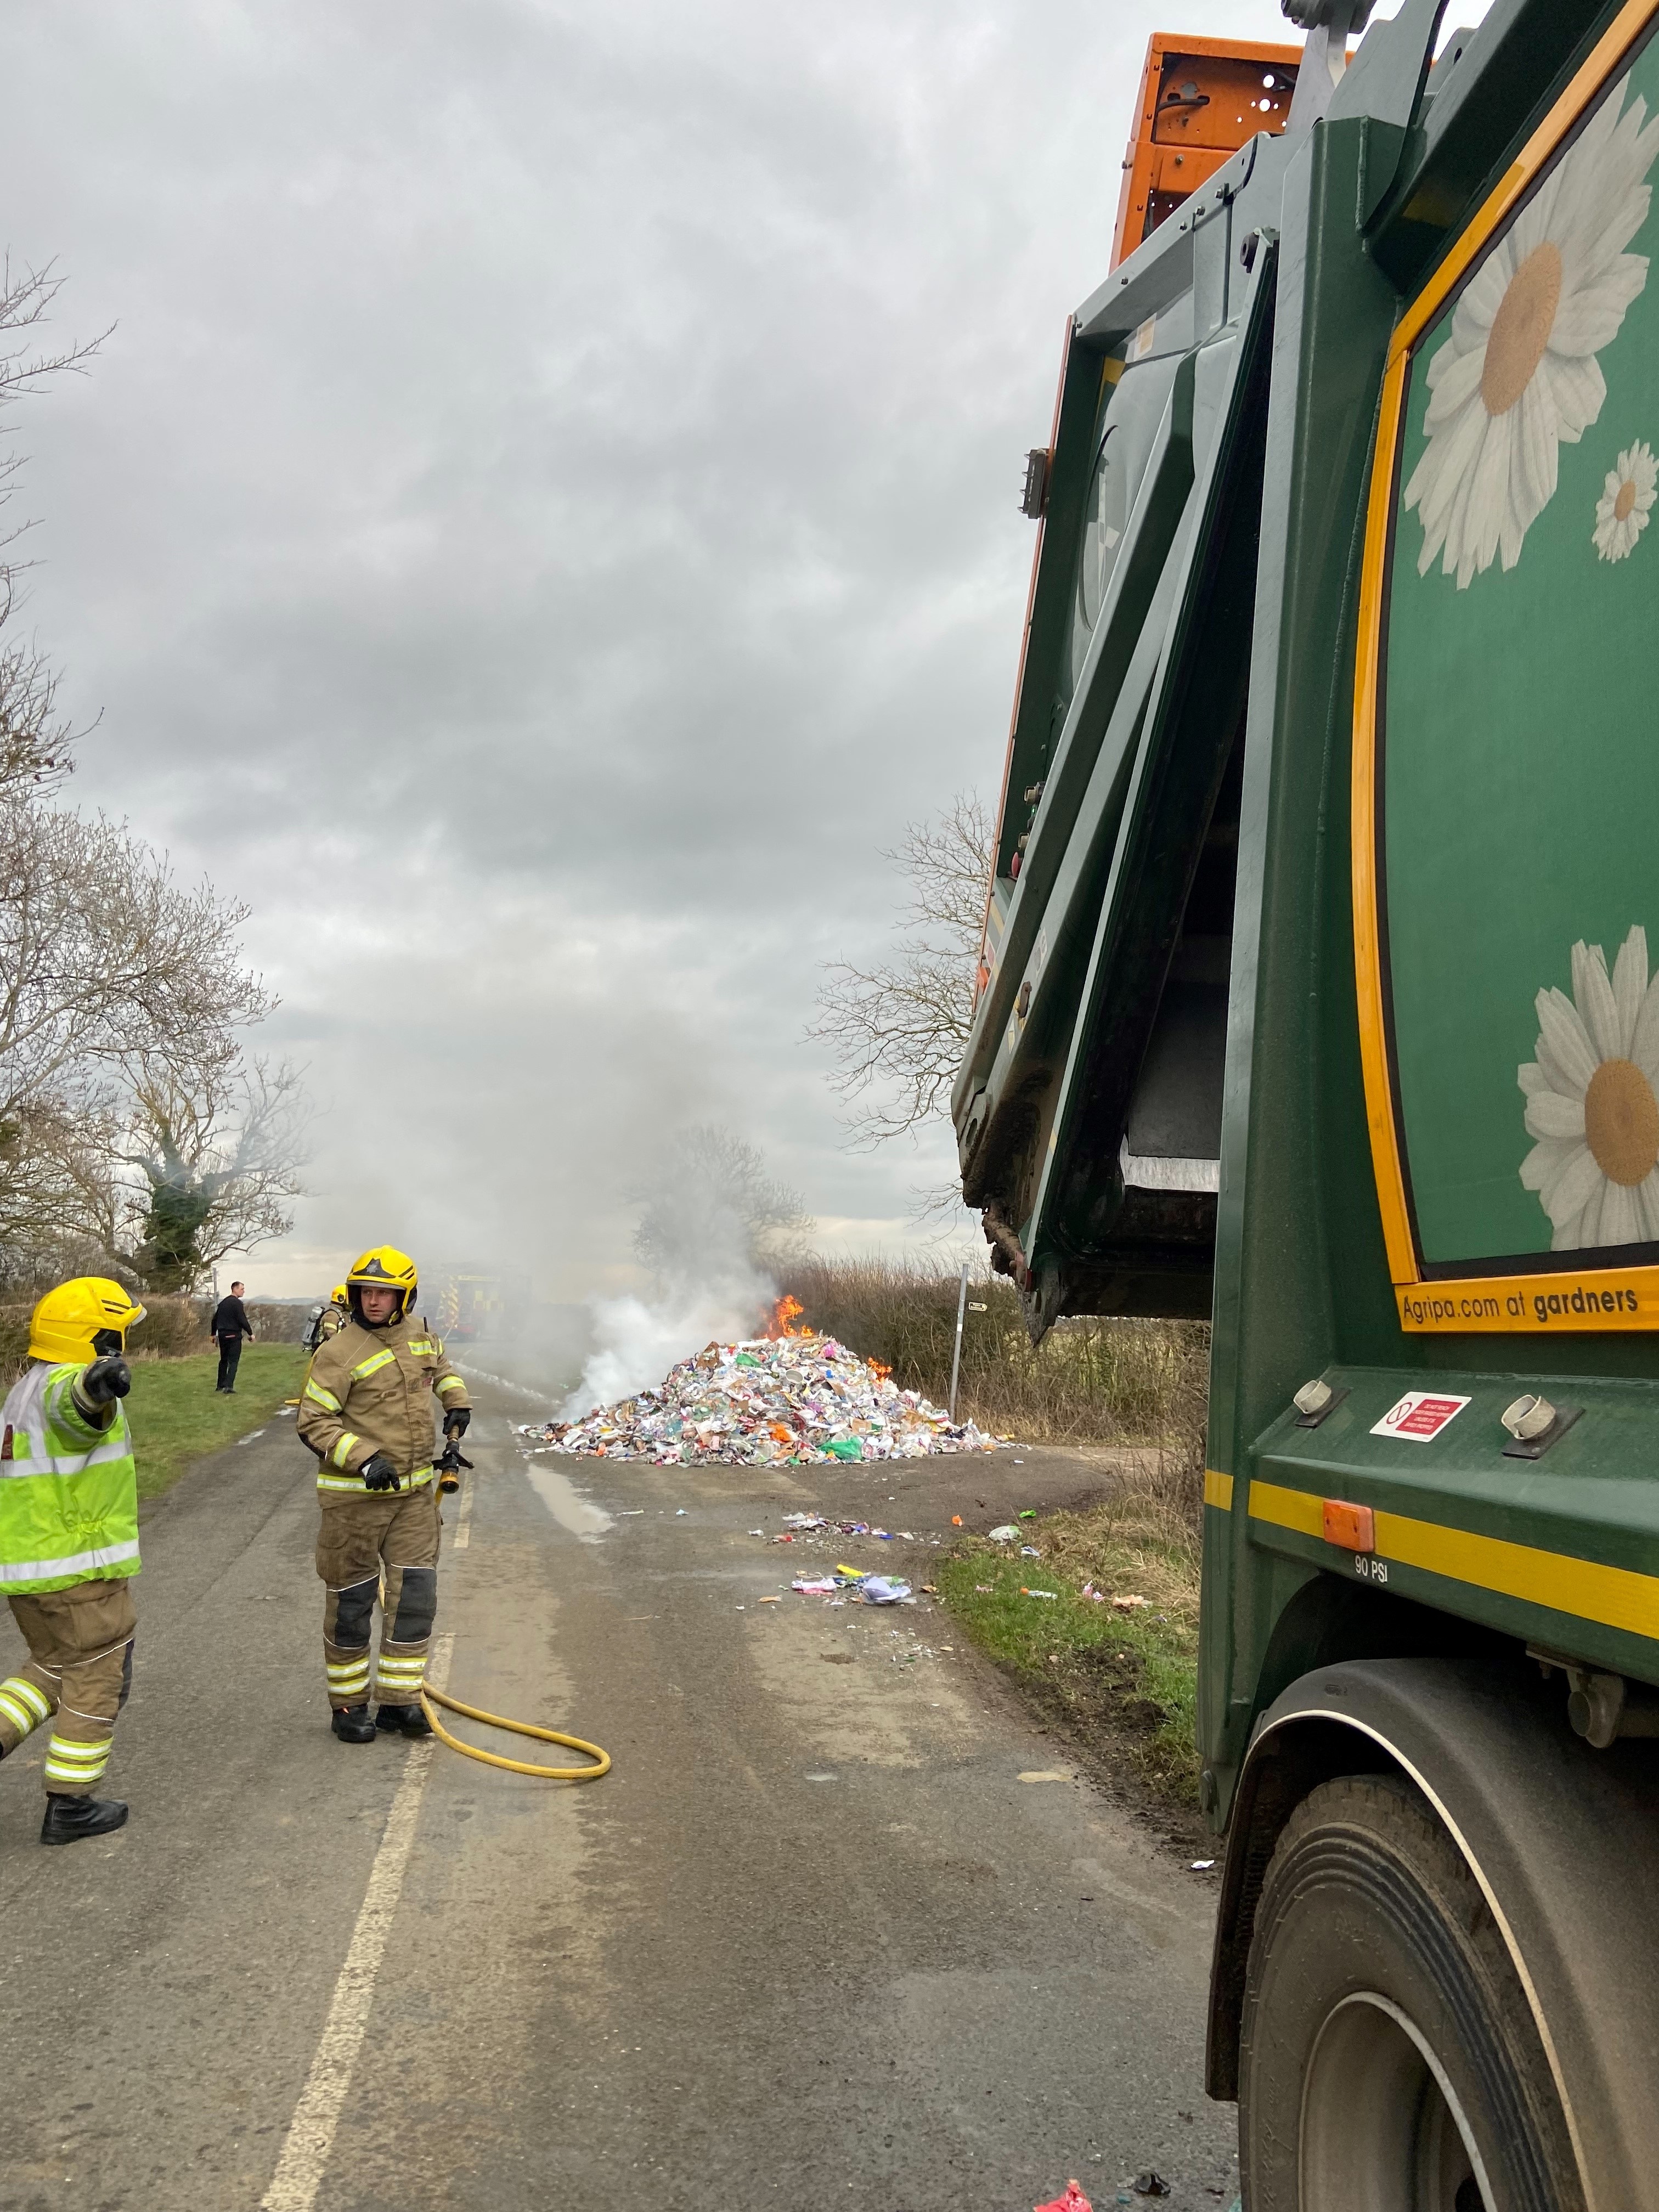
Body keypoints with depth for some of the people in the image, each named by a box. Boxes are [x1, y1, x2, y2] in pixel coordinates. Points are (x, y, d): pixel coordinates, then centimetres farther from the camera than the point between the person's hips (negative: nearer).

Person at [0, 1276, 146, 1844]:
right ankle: (70, 1806, 13)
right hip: (81, 1572, -9)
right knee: (96, 1682, 6)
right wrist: (99, 1381, -69)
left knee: (54, 1669, 23)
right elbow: (77, 1400, -47)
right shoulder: (65, 1385, -21)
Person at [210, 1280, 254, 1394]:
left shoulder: (223, 1303, 13)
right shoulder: (237, 1303, -12)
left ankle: (220, 1385, 22)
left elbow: (214, 1320, 19)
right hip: (234, 1336, -7)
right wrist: (251, 1333, -8)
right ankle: (229, 1386, -13)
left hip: (222, 1335, 7)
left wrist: (214, 1334, 28)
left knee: (223, 1360, 17)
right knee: (233, 1362, -5)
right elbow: (243, 1320, -17)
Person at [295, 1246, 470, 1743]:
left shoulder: (419, 1336, 4)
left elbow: (441, 1365, 29)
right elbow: (314, 1423, -15)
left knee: (416, 1594, 5)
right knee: (352, 1600, 5)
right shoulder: (339, 1353, -15)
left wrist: (457, 1401, 12)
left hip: (414, 1491, 5)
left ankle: (399, 1701, 17)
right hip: (355, 1497, -5)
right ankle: (348, 1705, 21)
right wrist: (364, 1459, -26)